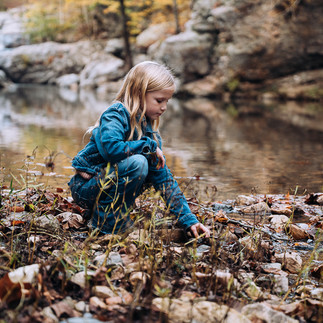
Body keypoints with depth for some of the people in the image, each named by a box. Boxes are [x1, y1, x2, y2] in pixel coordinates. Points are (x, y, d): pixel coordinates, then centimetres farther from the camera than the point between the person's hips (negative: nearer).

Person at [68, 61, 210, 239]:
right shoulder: (116, 114, -15)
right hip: (84, 186, -8)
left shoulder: (149, 131, 5)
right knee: (137, 163, -28)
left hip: (107, 183, 8)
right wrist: (149, 146, -21)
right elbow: (111, 148, -36)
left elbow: (164, 179, 3)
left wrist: (189, 220, -4)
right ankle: (106, 218, -16)